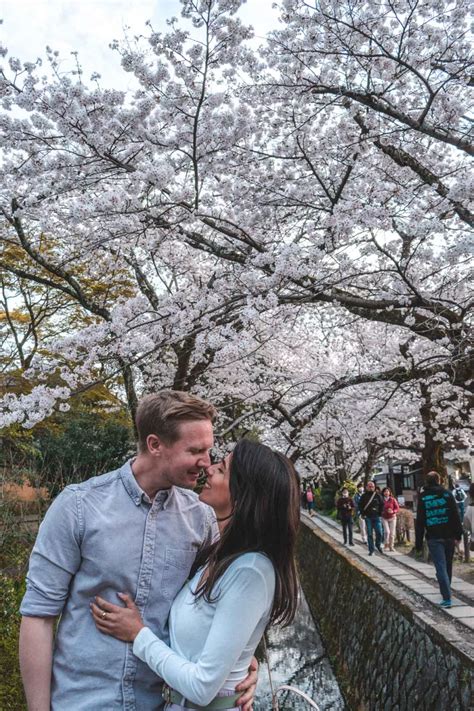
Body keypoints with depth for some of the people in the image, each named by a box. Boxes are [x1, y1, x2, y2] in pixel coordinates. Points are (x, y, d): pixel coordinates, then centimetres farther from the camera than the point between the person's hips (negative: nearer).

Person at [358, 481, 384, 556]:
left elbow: (382, 504, 10)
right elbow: (360, 505, 7)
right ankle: (371, 550, 9)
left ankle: (378, 545, 24)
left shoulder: (377, 495, 4)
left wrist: (380, 513, 2)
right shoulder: (364, 496, 3)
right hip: (368, 517, 0)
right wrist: (363, 514, -2)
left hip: (376, 517, 0)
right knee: (369, 534, 2)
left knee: (379, 533, -3)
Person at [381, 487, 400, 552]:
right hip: (384, 518, -1)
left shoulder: (393, 499, -2)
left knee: (392, 533, 3)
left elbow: (397, 508, -1)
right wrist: (381, 512, -11)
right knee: (387, 532, -14)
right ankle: (386, 545, 4)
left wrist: (393, 511, -19)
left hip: (392, 518, 1)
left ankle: (391, 546, 16)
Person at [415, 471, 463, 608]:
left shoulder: (423, 497, -2)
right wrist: (458, 533, 5)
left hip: (433, 537, -2)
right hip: (449, 535, 2)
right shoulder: (447, 494, 1)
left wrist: (418, 542, 2)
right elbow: (455, 515, -2)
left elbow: (419, 521, -2)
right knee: (448, 565, 18)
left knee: (441, 567, -4)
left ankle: (447, 598, -11)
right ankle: (446, 591, 33)